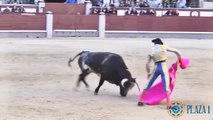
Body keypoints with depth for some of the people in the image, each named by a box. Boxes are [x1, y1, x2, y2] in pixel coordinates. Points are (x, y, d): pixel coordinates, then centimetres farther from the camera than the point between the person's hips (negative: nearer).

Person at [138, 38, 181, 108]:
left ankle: (140, 101, 17)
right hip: (164, 68, -2)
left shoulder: (152, 51, 10)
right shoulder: (164, 47, 6)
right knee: (166, 87, -5)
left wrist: (149, 73, 22)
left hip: (156, 68, 2)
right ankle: (169, 104, -13)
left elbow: (147, 64, 8)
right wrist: (179, 59, 30)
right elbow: (176, 51, 12)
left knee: (148, 86, 13)